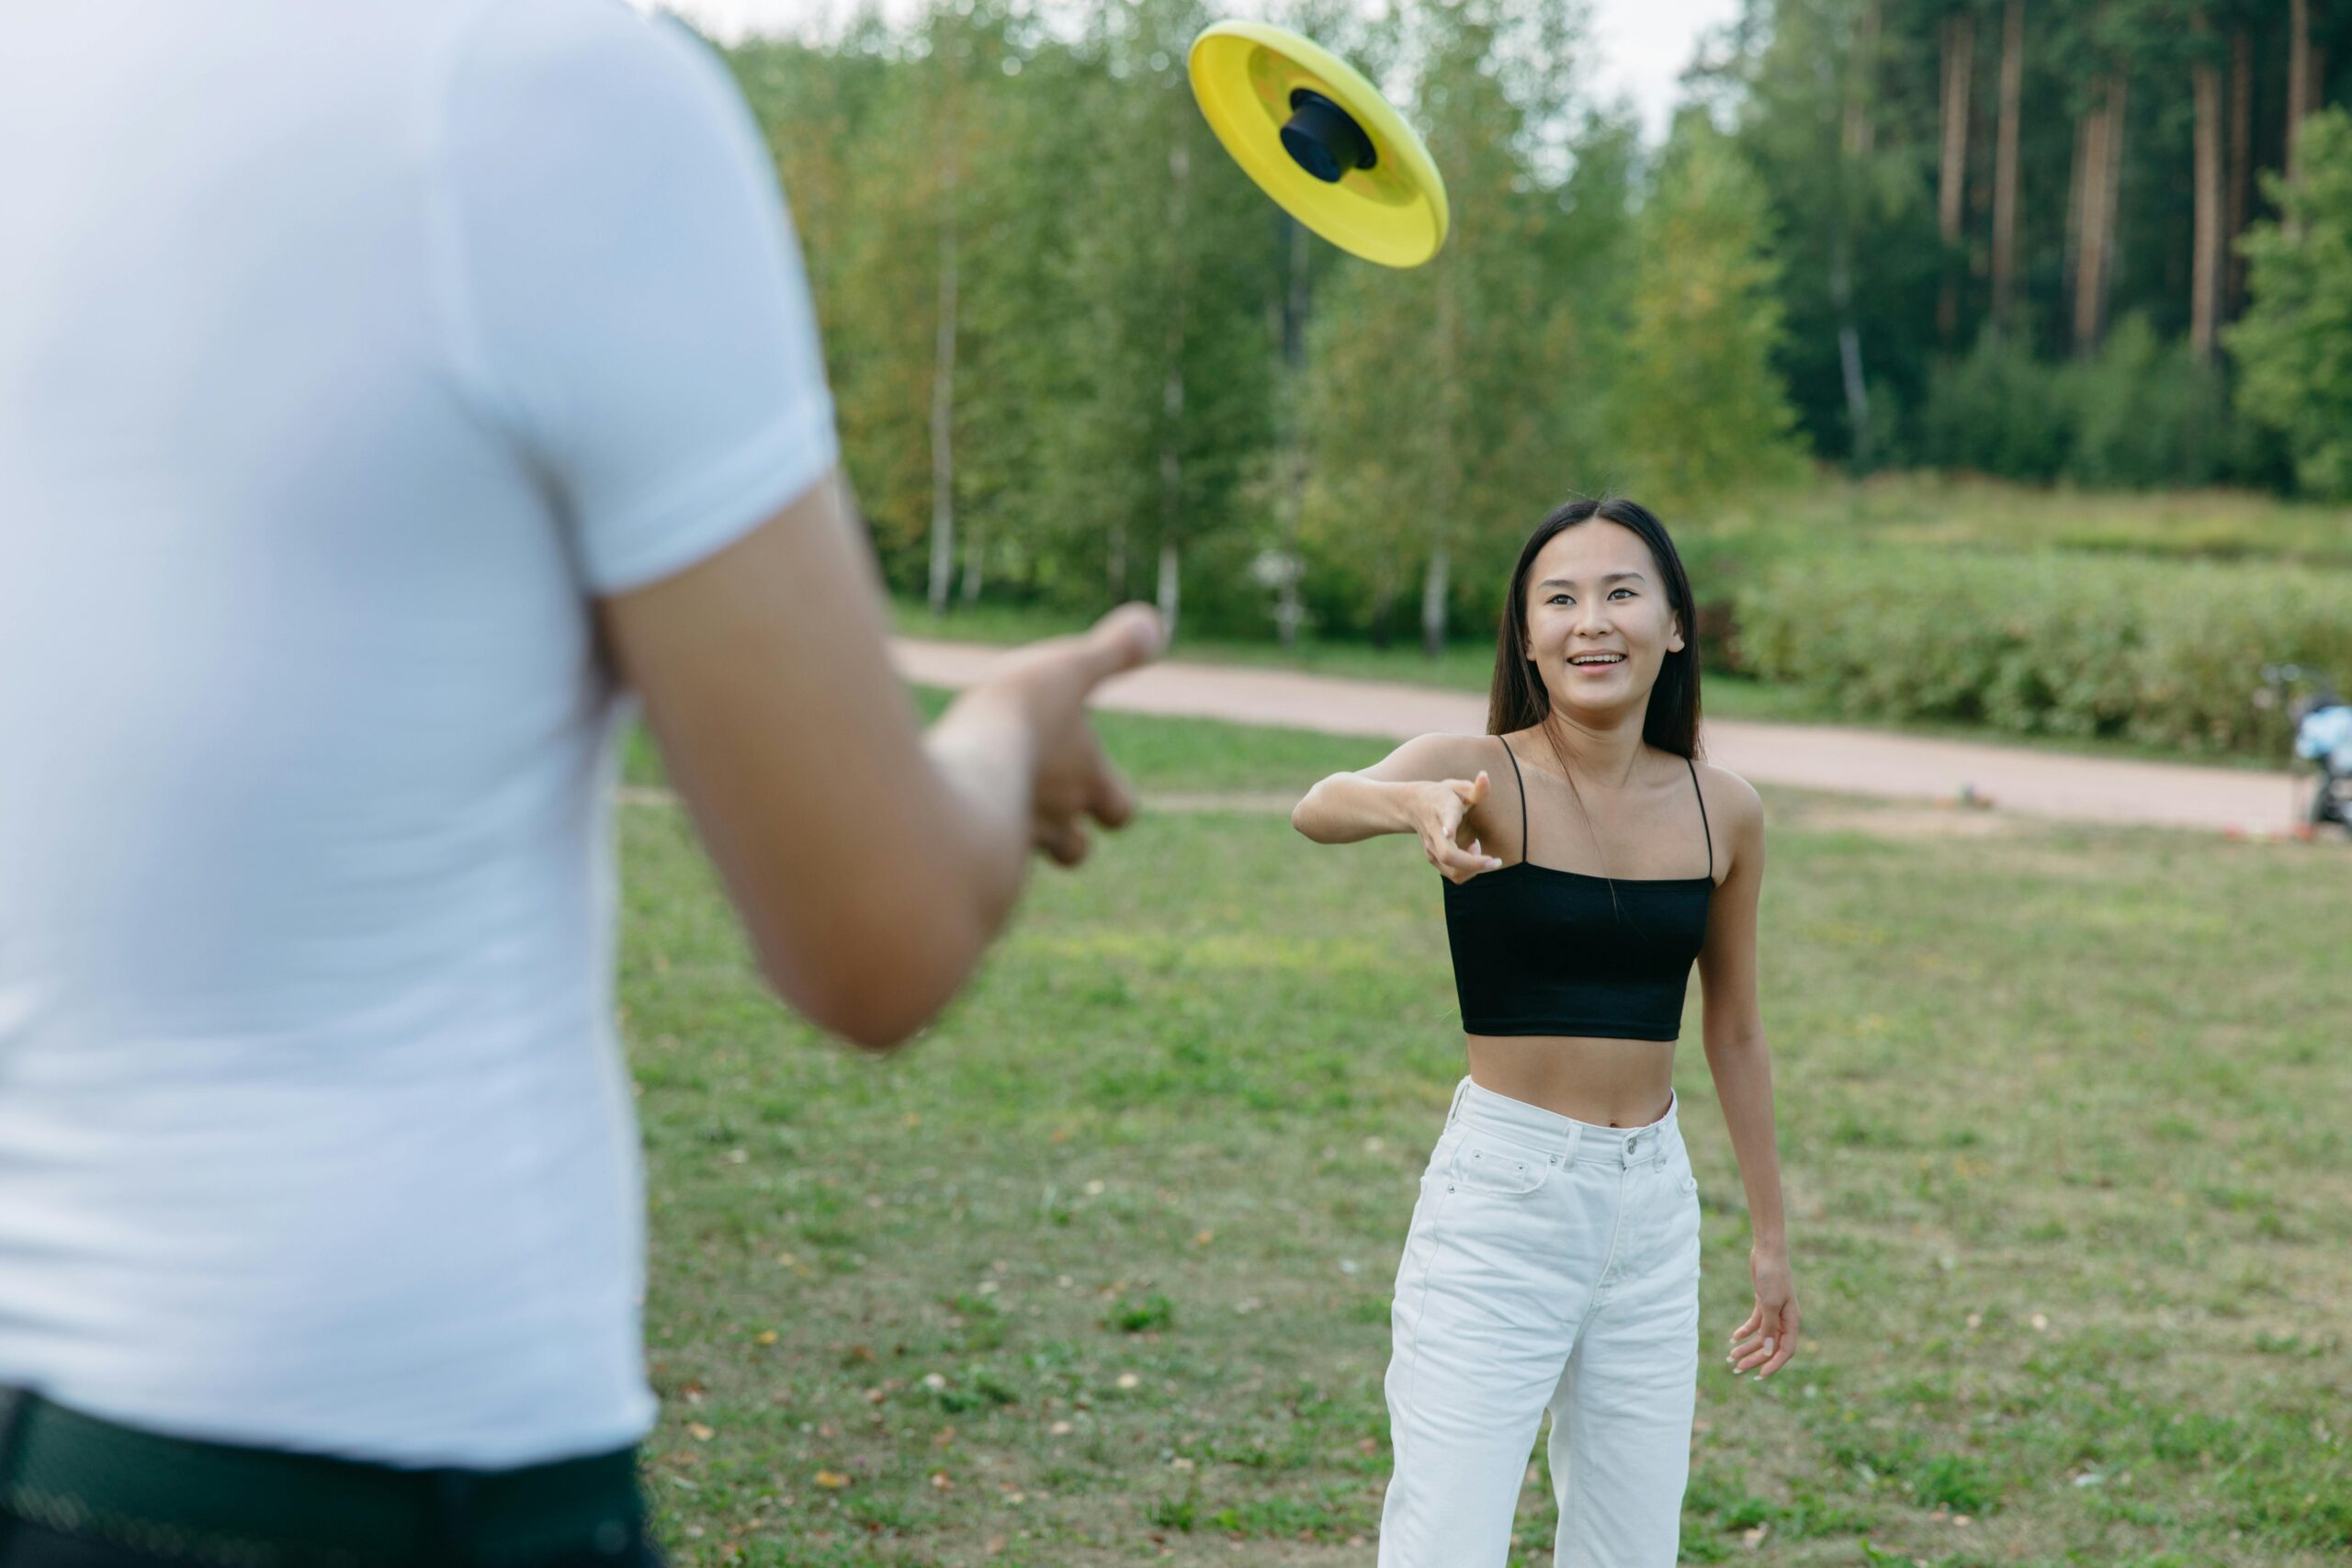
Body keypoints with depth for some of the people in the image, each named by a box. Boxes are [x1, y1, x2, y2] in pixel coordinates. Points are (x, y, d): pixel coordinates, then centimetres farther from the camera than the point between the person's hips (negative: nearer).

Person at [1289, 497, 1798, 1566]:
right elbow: (1319, 809, -31)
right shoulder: (1484, 774, -10)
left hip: (1654, 1207, 4)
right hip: (1499, 1203, -4)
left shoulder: (1723, 813, 3)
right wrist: (1415, 802, -54)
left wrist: (1770, 1235, 18)